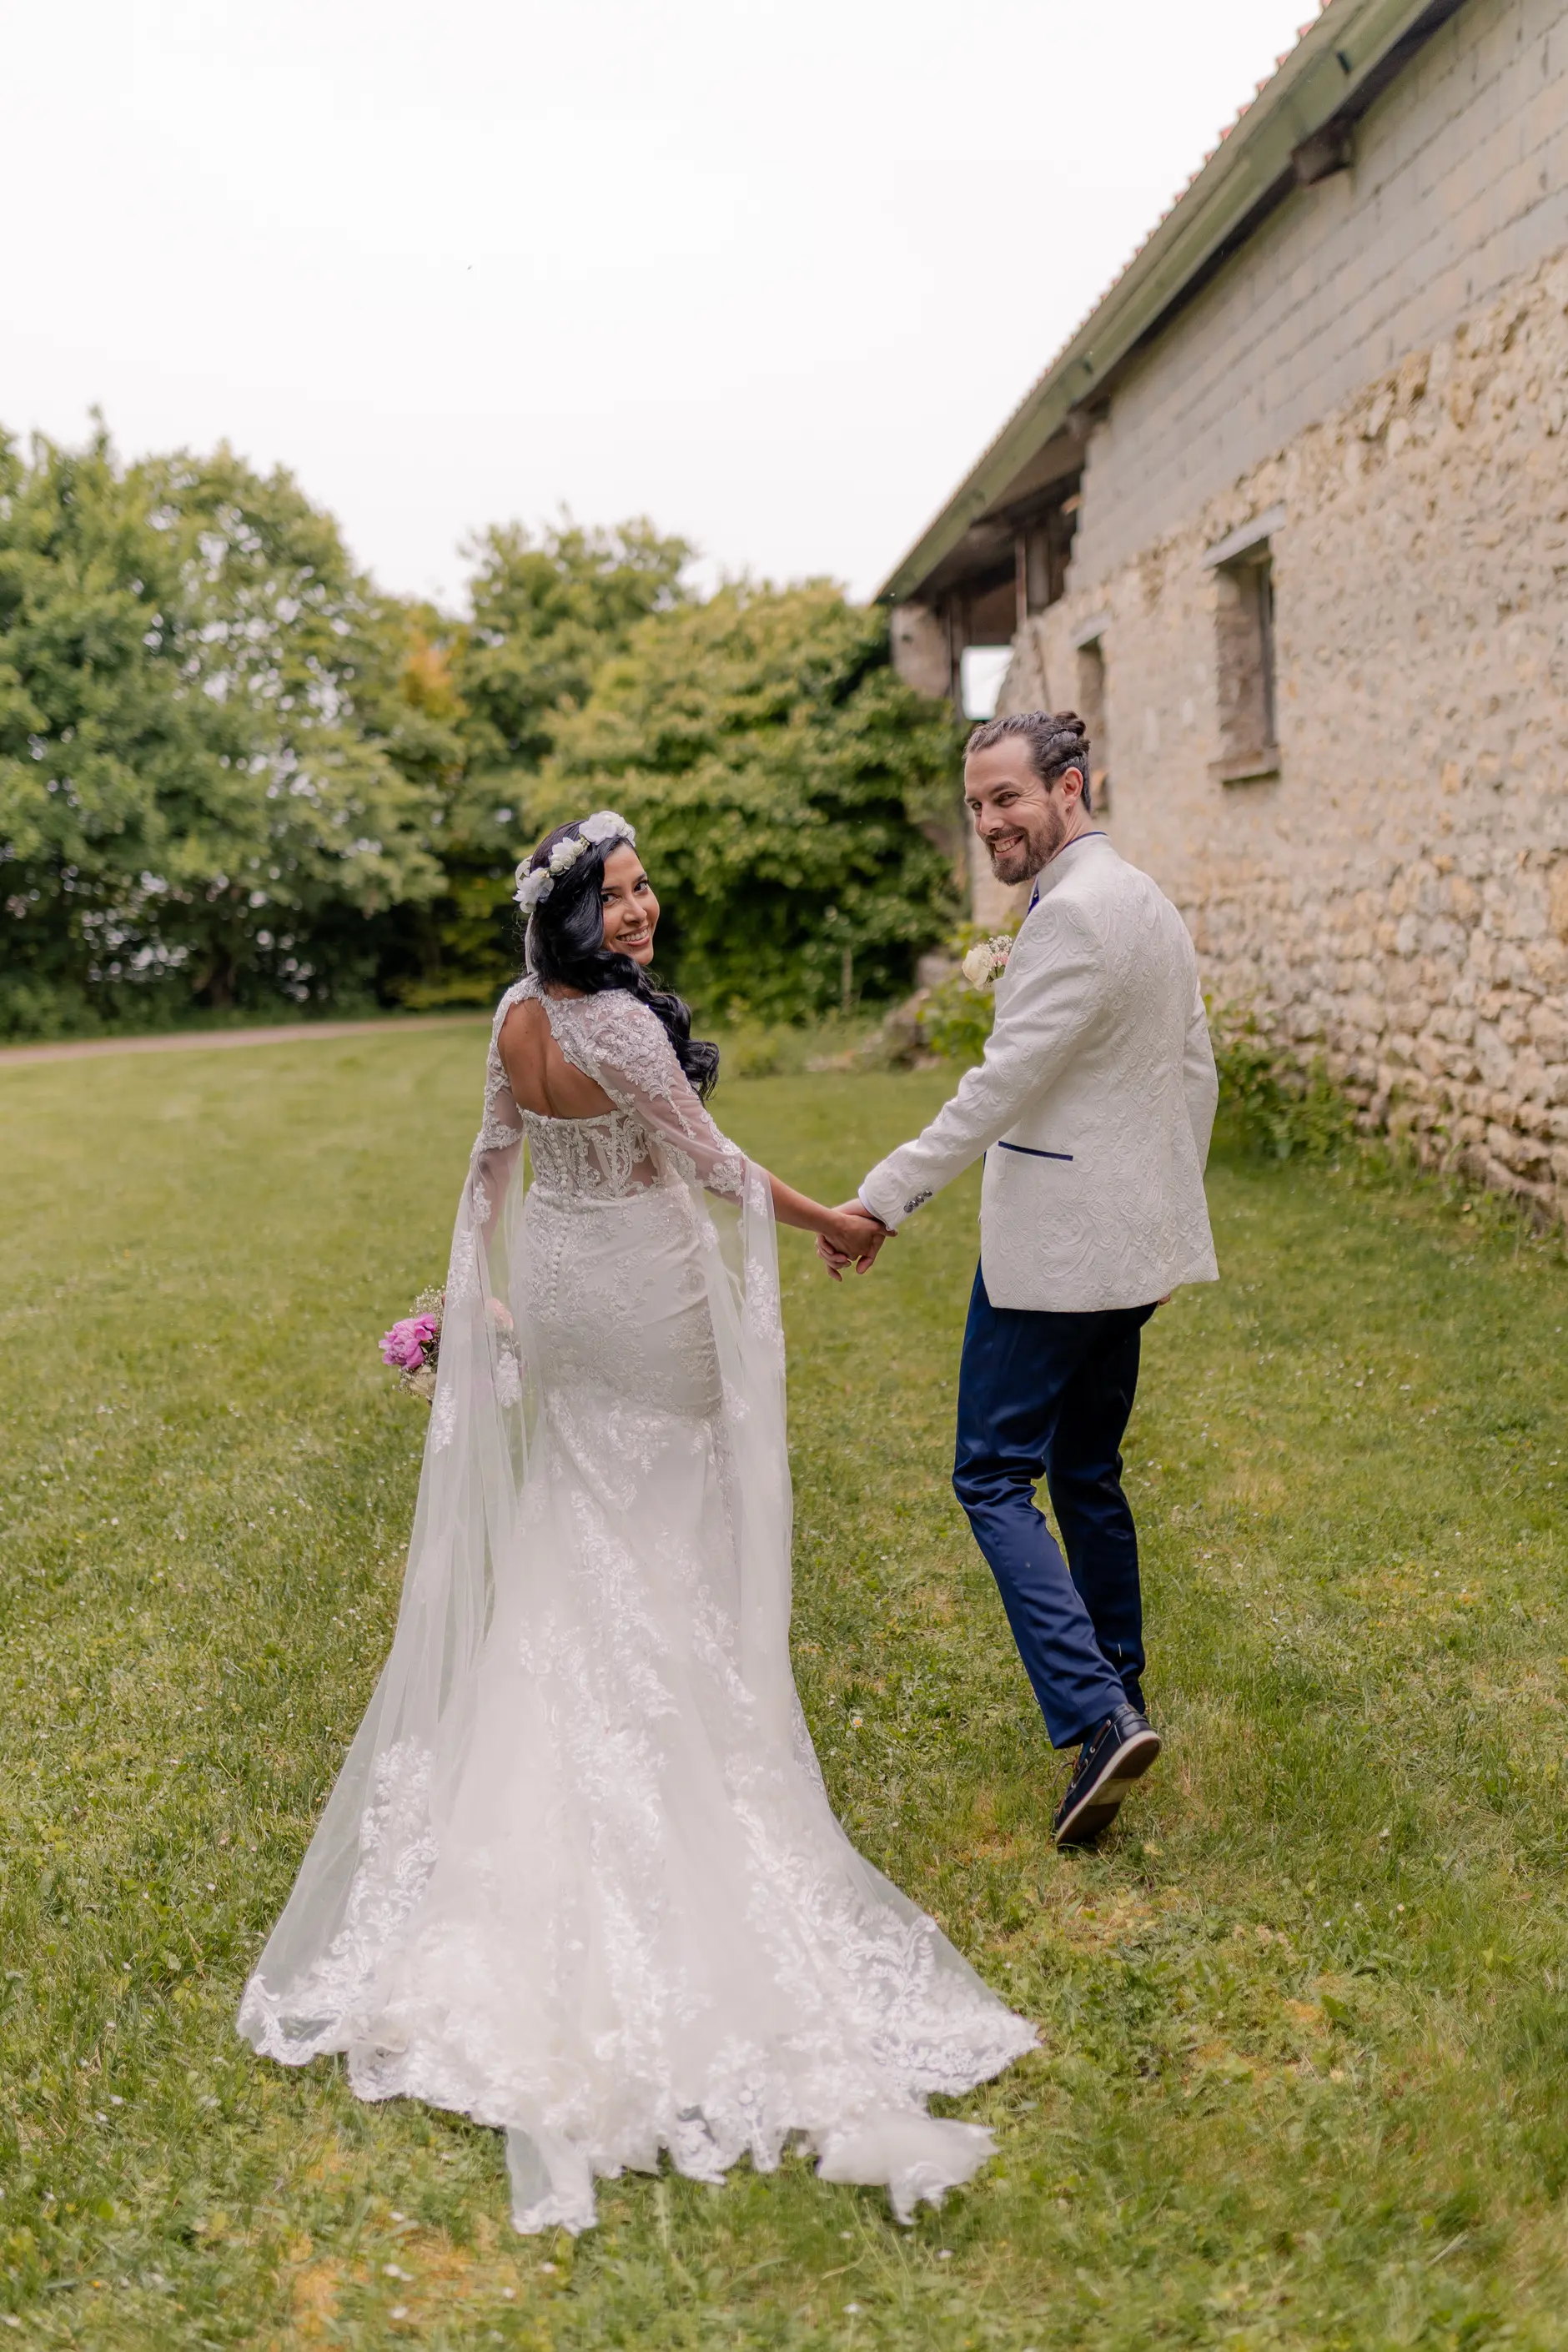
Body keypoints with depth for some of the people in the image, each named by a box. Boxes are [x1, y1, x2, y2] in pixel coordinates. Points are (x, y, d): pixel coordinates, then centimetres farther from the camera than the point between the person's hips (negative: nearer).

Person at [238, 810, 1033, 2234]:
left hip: (552, 1285, 8)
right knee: (663, 1523, 9)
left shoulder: (518, 1016, -1)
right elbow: (711, 1165, -17)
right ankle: (676, 1734, 23)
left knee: (568, 1521, 21)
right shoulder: (621, 1024, -24)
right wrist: (829, 1220, -4)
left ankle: (559, 1759, 33)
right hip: (644, 1291, -7)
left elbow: (496, 1159, 9)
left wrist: (477, 1286, 21)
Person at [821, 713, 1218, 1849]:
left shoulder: (1075, 912, -17)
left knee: (996, 1474, -4)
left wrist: (885, 1198, -22)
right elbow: (1195, 1071, 19)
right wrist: (1169, 1198, 25)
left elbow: (1005, 1082, -23)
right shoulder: (1152, 901, 14)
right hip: (1130, 1241, 10)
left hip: (1056, 1244, -10)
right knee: (1087, 1471, 19)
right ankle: (1120, 1694, 29)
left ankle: (1096, 1714, -10)